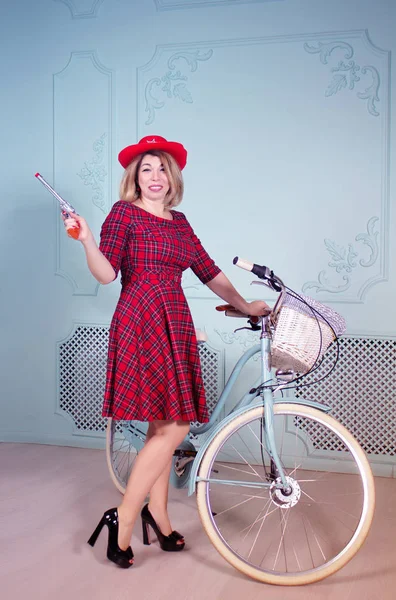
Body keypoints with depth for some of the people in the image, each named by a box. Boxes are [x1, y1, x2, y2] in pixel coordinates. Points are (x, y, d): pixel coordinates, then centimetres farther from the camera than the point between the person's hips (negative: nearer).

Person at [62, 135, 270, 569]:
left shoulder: (179, 223, 19)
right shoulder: (124, 213, 1)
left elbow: (210, 273, 22)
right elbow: (106, 273, -9)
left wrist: (245, 305, 23)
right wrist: (86, 240, -25)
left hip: (175, 325, 7)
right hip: (141, 322, -7)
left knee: (163, 426, 7)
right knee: (173, 426, -13)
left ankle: (157, 515, 18)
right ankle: (124, 518, -3)